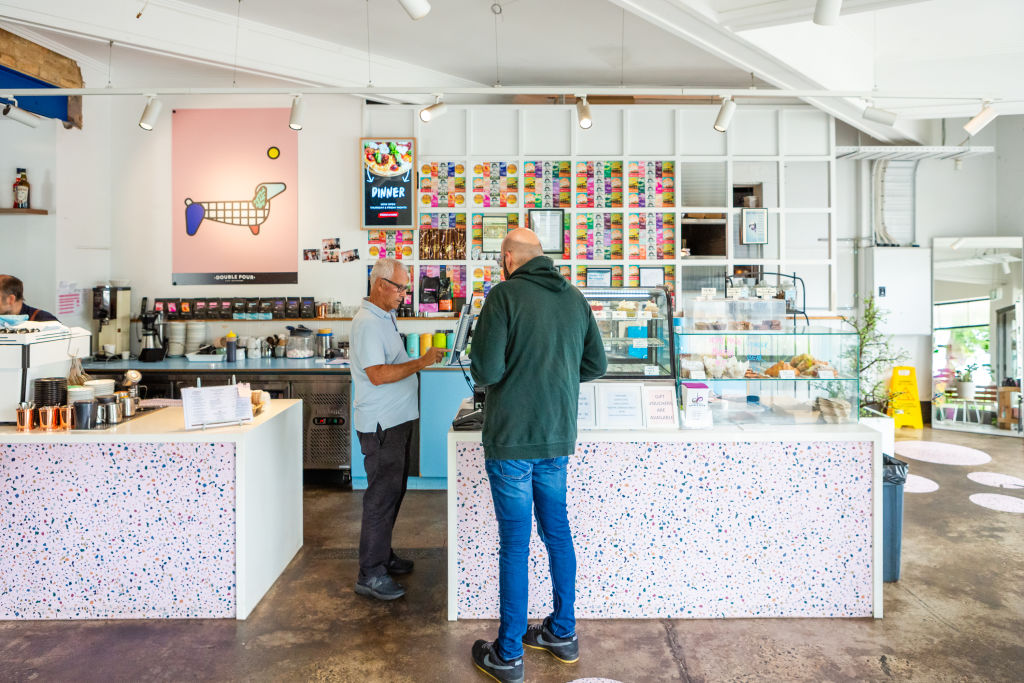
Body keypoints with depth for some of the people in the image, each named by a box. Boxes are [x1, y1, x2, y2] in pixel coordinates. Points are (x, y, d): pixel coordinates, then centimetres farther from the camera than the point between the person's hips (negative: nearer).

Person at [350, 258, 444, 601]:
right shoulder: (367, 323, -17)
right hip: (381, 424, -10)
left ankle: (382, 555, 32)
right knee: (382, 495, -4)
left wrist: (421, 363, 13)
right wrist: (421, 362, -23)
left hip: (397, 419, 10)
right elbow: (377, 374, -25)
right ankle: (370, 575, 7)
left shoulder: (385, 317, 15)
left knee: (392, 491, 18)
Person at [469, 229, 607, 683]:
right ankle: (563, 633, 34)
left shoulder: (505, 295, -12)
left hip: (512, 439, -6)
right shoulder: (574, 297, 6)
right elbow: (596, 364, 11)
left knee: (515, 543, 5)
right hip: (558, 437, 6)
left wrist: (484, 372, 5)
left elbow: (485, 370, -18)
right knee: (557, 532, 19)